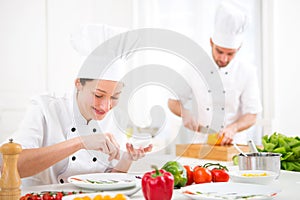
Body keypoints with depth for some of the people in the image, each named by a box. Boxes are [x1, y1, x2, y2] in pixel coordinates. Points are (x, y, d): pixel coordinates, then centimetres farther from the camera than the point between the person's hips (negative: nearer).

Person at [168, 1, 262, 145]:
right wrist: (185, 113, -12)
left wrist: (232, 128, -17)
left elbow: (251, 116, 1)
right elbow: (173, 102, 8)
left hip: (232, 144, 0)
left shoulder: (247, 72, 1)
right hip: (199, 142, 0)